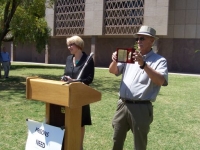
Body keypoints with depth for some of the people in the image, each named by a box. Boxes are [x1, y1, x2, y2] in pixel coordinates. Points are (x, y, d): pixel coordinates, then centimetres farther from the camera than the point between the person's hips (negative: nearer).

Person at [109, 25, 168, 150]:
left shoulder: (159, 60, -5)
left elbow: (161, 81, -20)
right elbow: (112, 71, 8)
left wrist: (143, 64, -28)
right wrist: (115, 61, -13)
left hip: (141, 108, -4)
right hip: (122, 105, 5)